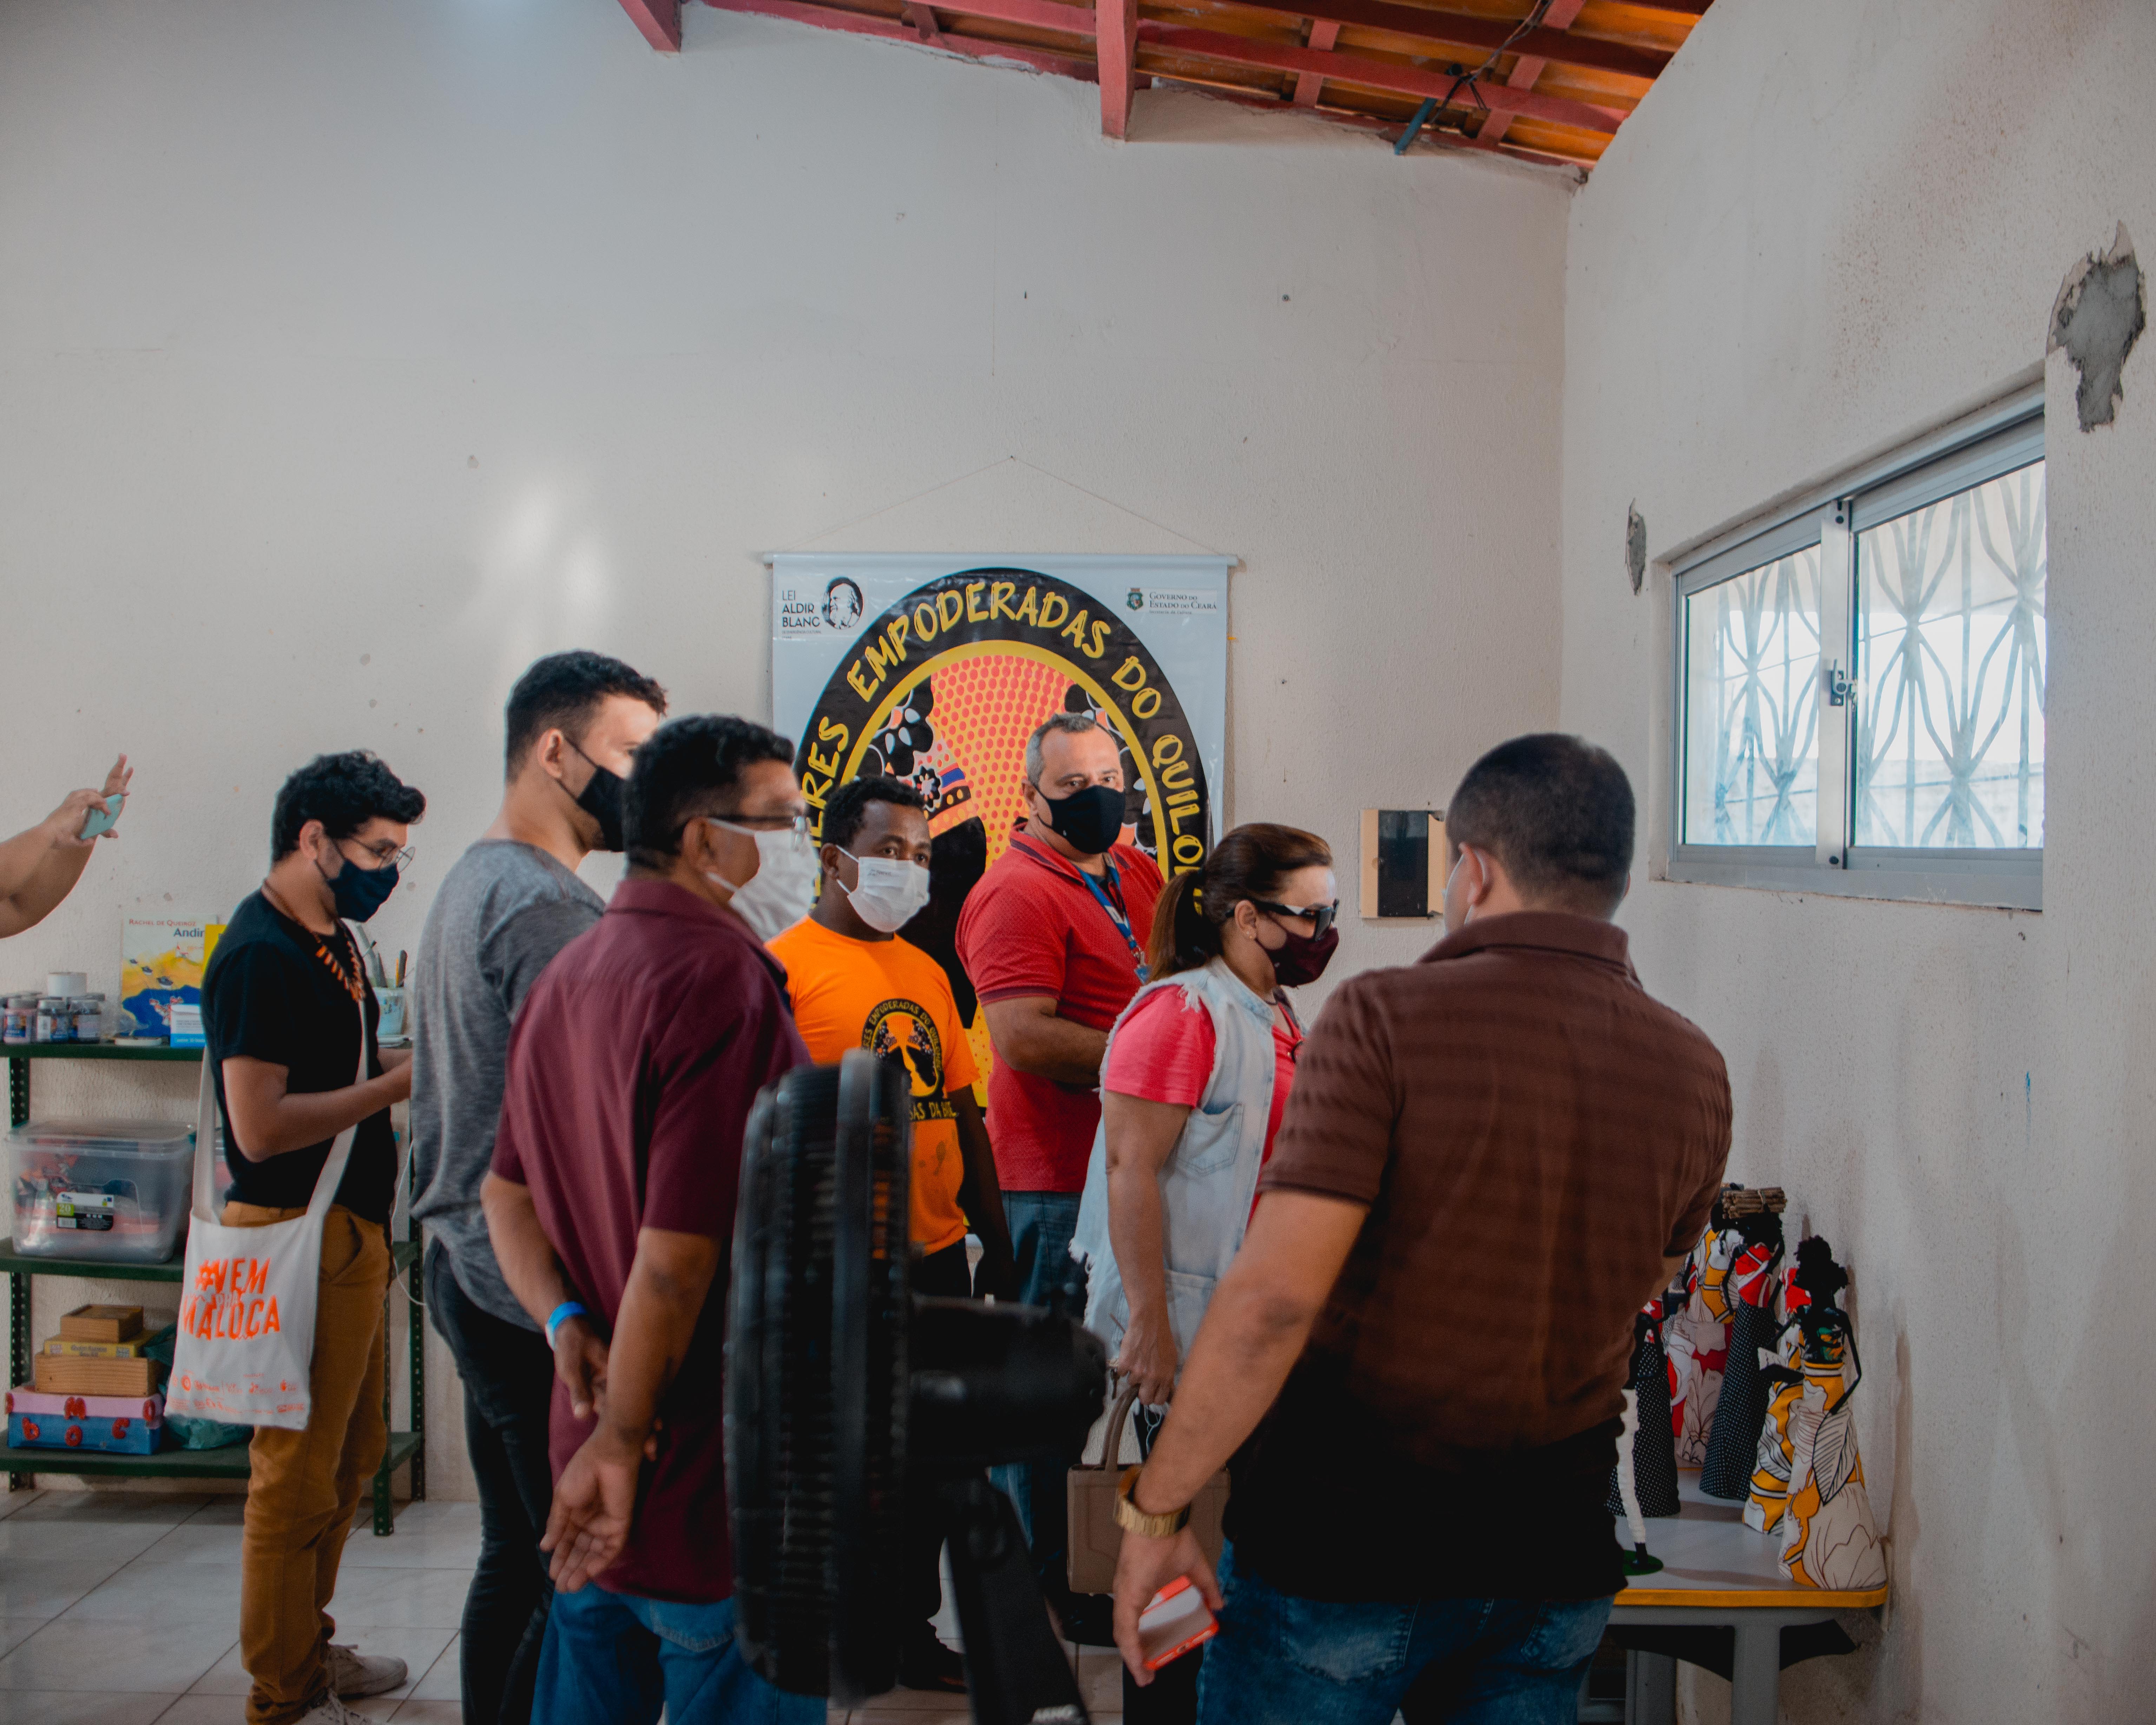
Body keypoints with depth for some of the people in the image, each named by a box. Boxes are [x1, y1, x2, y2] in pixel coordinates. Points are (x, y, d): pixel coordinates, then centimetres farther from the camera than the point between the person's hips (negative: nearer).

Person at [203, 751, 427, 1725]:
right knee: (298, 1472, 0)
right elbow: (261, 1127, -24)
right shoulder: (261, 956, -19)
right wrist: (399, 1084, -19)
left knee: (351, 1453, 19)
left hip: (351, 1227, 10)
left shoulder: (330, 939, 13)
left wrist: (410, 1061, 6)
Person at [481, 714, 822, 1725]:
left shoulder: (567, 976, 11)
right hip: (719, 1491, -9)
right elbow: (678, 1259, -24)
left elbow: (507, 1195, 15)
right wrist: (622, 1439, -14)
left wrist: (570, 1328, 1)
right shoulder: (723, 979, -20)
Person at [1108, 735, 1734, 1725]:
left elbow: (1275, 1293, -22)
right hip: (1557, 1556, 5)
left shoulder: (1388, 1018, -15)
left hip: (1343, 1541, -4)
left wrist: (1156, 1511, -15)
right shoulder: (1693, 1073, 1)